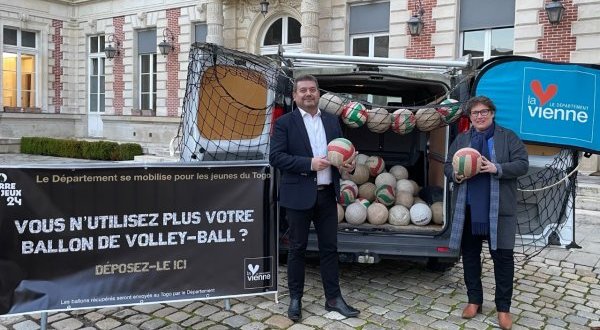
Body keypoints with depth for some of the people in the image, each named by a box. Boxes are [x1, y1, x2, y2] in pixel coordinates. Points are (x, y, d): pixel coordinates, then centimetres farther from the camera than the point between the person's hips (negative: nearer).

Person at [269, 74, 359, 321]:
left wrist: (350, 163, -7)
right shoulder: (284, 122, -4)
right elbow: (275, 157, -12)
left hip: (327, 194, 4)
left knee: (329, 247, 10)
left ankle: (333, 298, 22)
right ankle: (295, 299, 21)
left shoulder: (332, 121, 10)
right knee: (297, 248, 8)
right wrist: (309, 164, -20)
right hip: (299, 196, -4)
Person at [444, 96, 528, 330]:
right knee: (470, 254, 10)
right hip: (467, 208, 3)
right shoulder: (461, 139, 13)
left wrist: (497, 169, -19)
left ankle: (503, 307, 13)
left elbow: (522, 164, -3)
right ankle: (474, 300, 25)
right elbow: (447, 166, 12)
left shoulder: (508, 137, 4)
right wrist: (455, 175, -11)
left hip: (498, 208, -3)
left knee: (503, 256, -1)